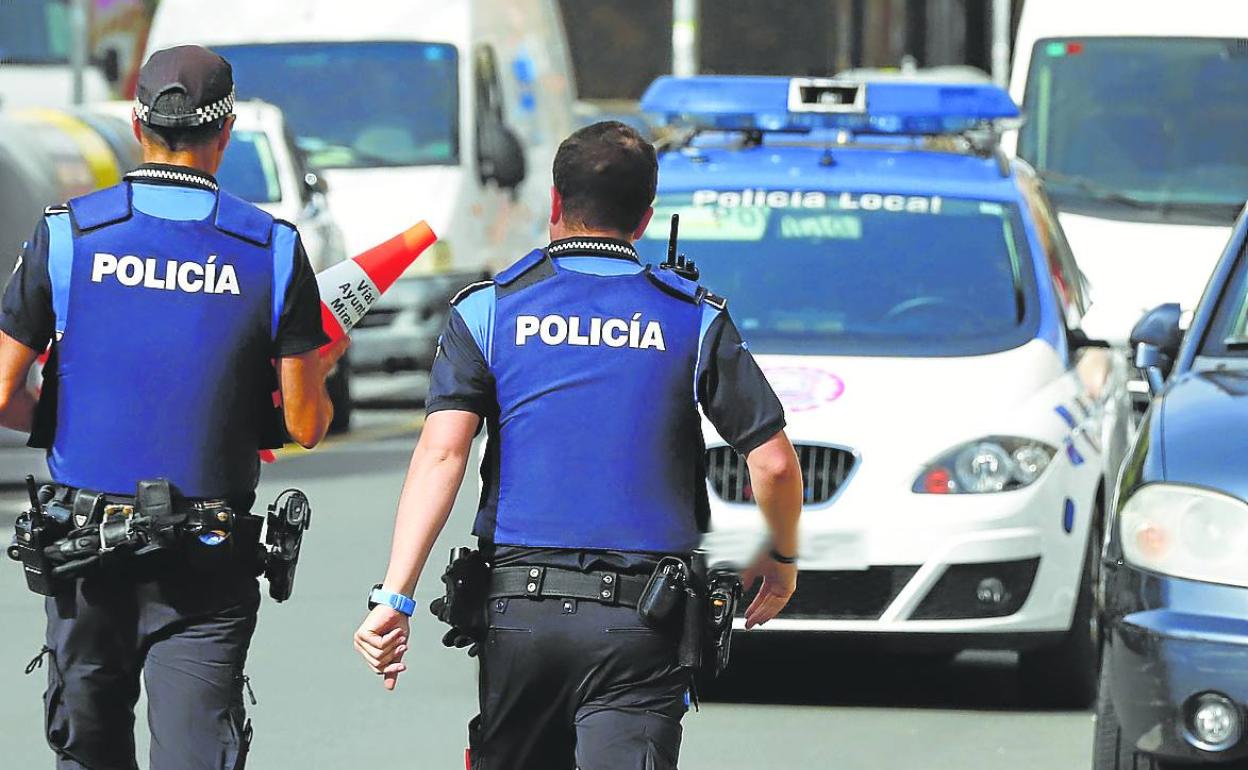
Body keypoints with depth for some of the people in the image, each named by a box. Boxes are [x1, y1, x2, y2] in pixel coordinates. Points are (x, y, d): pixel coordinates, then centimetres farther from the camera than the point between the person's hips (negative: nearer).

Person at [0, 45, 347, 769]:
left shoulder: (67, 233, -3)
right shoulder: (274, 249, -4)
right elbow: (306, 424, -3)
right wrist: (320, 371, 20)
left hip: (84, 547, 1)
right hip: (208, 560, -1)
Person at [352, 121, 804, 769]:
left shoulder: (490, 310, 4)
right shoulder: (695, 319, 5)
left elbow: (442, 452, -8)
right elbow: (774, 462, 2)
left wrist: (394, 598, -12)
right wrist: (782, 558, 22)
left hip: (518, 612, 1)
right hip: (641, 619, -1)